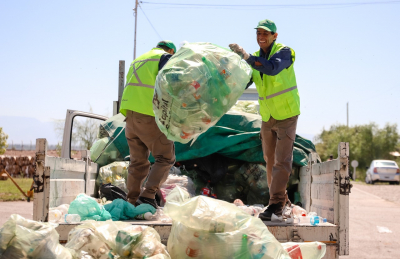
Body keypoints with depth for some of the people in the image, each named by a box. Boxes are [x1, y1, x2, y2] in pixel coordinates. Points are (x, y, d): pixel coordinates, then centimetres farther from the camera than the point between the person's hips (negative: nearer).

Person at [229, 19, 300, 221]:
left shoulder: (284, 52, -16)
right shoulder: (254, 58, 2)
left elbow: (272, 68, -37)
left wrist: (244, 55, -37)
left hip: (287, 115, -6)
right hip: (267, 117, 7)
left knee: (282, 160, -12)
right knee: (270, 160, 11)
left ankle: (275, 204, -14)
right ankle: (281, 200, 23)